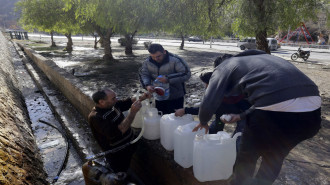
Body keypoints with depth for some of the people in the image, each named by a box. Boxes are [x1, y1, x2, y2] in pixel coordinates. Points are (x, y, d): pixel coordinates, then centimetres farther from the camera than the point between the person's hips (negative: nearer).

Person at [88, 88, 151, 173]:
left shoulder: (111, 105, -10)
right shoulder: (95, 117, -32)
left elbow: (126, 103, 8)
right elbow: (117, 132, -41)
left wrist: (141, 98, -8)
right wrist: (133, 112, -40)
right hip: (117, 155, -7)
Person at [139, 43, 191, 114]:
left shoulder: (175, 60, -20)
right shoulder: (148, 62, -4)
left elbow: (186, 73, -23)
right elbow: (143, 74, 2)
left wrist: (168, 78, -33)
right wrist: (147, 85, -21)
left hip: (176, 98, -4)